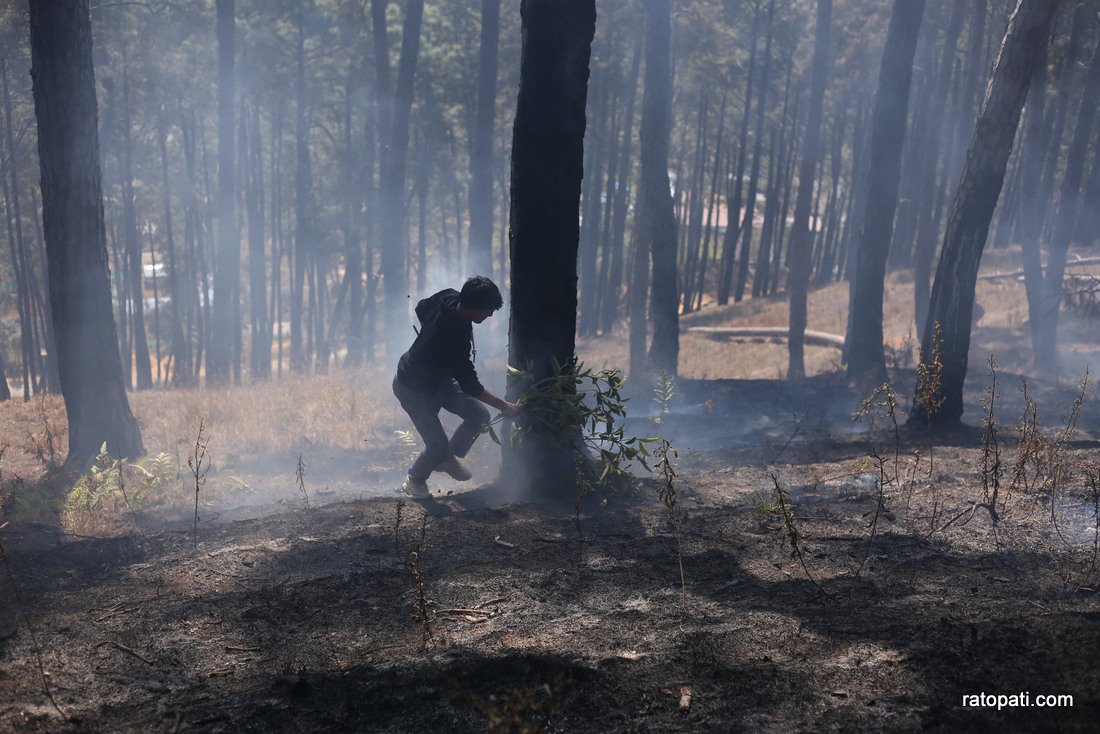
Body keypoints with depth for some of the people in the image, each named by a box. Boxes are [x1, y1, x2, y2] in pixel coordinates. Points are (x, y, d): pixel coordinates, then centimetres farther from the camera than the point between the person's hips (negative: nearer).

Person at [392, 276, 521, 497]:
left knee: (479, 416, 2)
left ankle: (448, 458, 25)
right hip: (414, 390, -8)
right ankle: (415, 481, 27)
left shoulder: (448, 297, -17)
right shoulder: (454, 339, -40)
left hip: (437, 377, 9)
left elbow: (421, 308, 6)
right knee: (438, 446, -3)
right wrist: (504, 407, -20)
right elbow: (470, 385, -29)